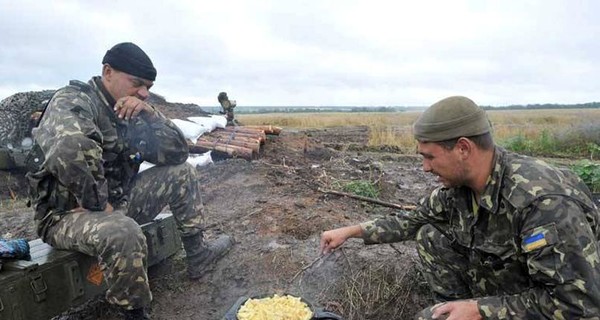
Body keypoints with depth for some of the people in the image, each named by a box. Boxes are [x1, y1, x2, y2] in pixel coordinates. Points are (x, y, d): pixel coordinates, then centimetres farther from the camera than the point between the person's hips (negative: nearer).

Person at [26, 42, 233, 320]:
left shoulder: (132, 112, 4)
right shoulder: (73, 101, -18)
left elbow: (178, 152, -2)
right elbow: (70, 151, -41)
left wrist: (150, 113, -15)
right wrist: (98, 204, -28)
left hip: (118, 201, 8)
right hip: (67, 214, -7)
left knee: (182, 173, 2)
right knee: (123, 233, -39)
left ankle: (197, 255, 10)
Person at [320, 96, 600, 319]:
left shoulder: (545, 203, -34)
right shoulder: (458, 183, -11)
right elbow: (415, 219, 4)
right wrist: (351, 231, 0)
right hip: (494, 292, 7)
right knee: (429, 235, -5)